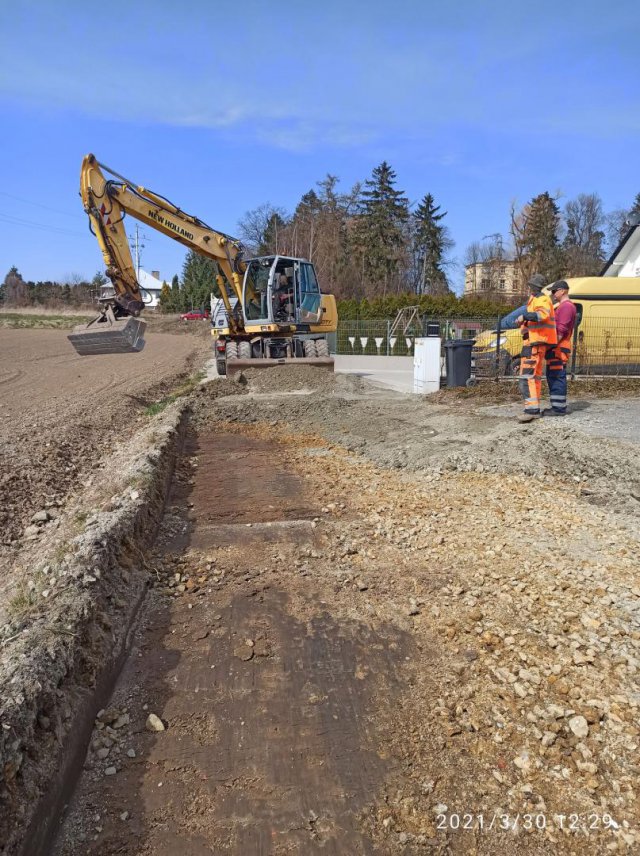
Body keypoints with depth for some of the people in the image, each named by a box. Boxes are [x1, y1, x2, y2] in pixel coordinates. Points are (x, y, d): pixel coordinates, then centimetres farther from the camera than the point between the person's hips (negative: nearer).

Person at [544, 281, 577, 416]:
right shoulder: (561, 307, 24)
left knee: (557, 377, -10)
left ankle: (559, 408, -8)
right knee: (552, 377, 13)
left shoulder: (567, 306, -10)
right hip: (555, 349, 11)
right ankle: (557, 407, 18)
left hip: (559, 348, -11)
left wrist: (554, 344, -21)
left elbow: (562, 329, -20)